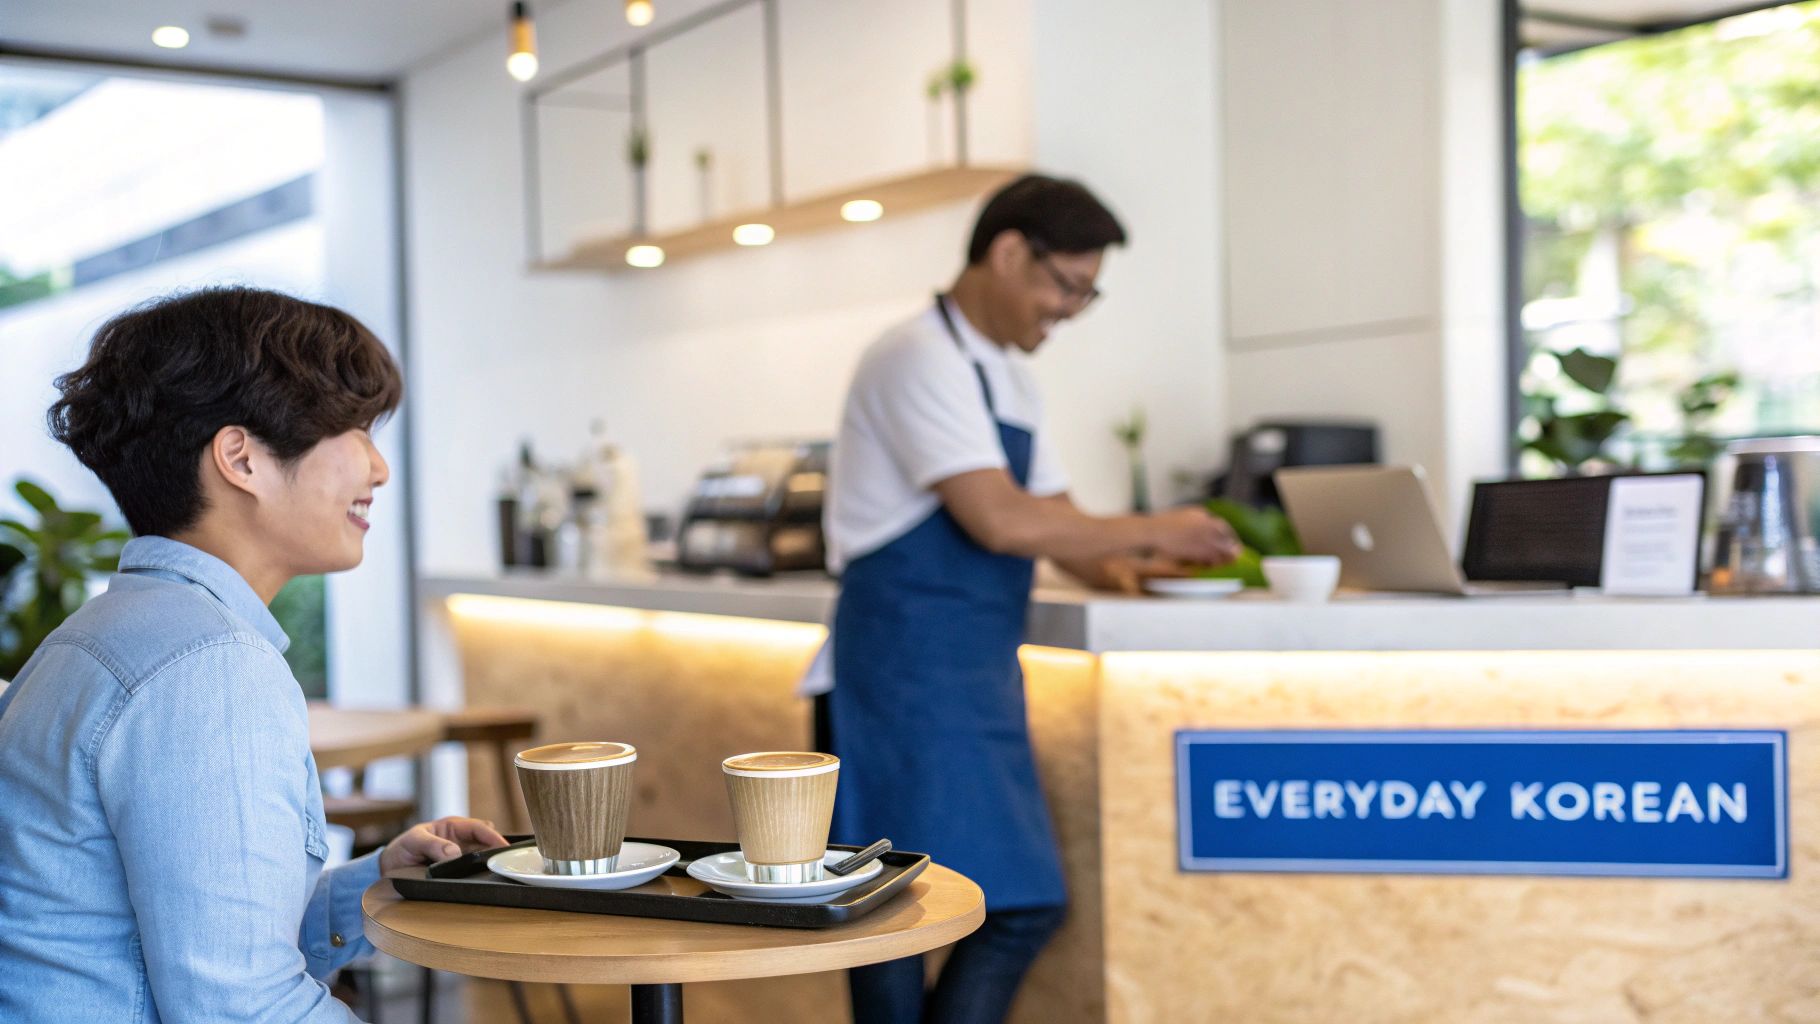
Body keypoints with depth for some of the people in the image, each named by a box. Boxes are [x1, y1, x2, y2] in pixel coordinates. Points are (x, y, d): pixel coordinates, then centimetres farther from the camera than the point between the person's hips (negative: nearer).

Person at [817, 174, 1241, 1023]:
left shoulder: (1010, 375, 17)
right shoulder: (922, 358, -13)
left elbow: (1054, 518, 19)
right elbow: (1000, 520, -23)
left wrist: (1134, 567, 1)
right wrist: (1152, 531, -13)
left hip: (978, 675, 10)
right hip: (910, 666, -9)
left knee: (1024, 904, 8)